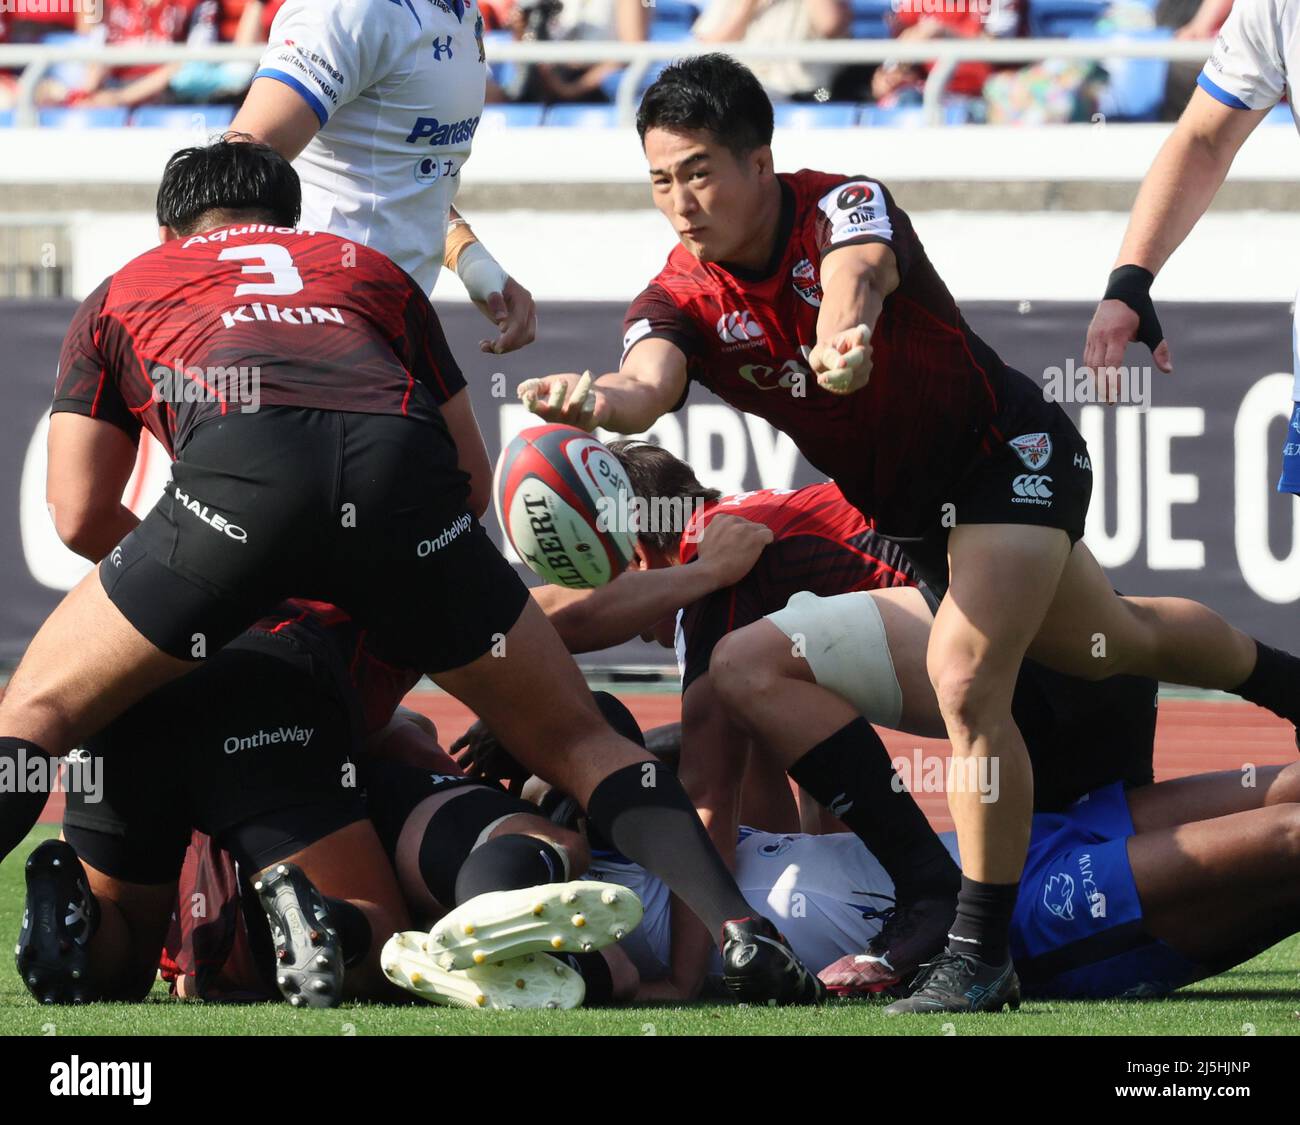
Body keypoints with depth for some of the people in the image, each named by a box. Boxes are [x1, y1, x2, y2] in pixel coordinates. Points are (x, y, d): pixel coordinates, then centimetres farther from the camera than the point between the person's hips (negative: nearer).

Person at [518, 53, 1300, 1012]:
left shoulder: (846, 207, -27)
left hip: (1008, 454, -7)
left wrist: (841, 336, -76)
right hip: (906, 509, 7)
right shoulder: (679, 302, -16)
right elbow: (650, 384, -37)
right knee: (1116, 649, 26)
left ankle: (981, 953, -16)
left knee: (966, 681, -26)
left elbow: (856, 274, -51)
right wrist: (600, 400, -62)